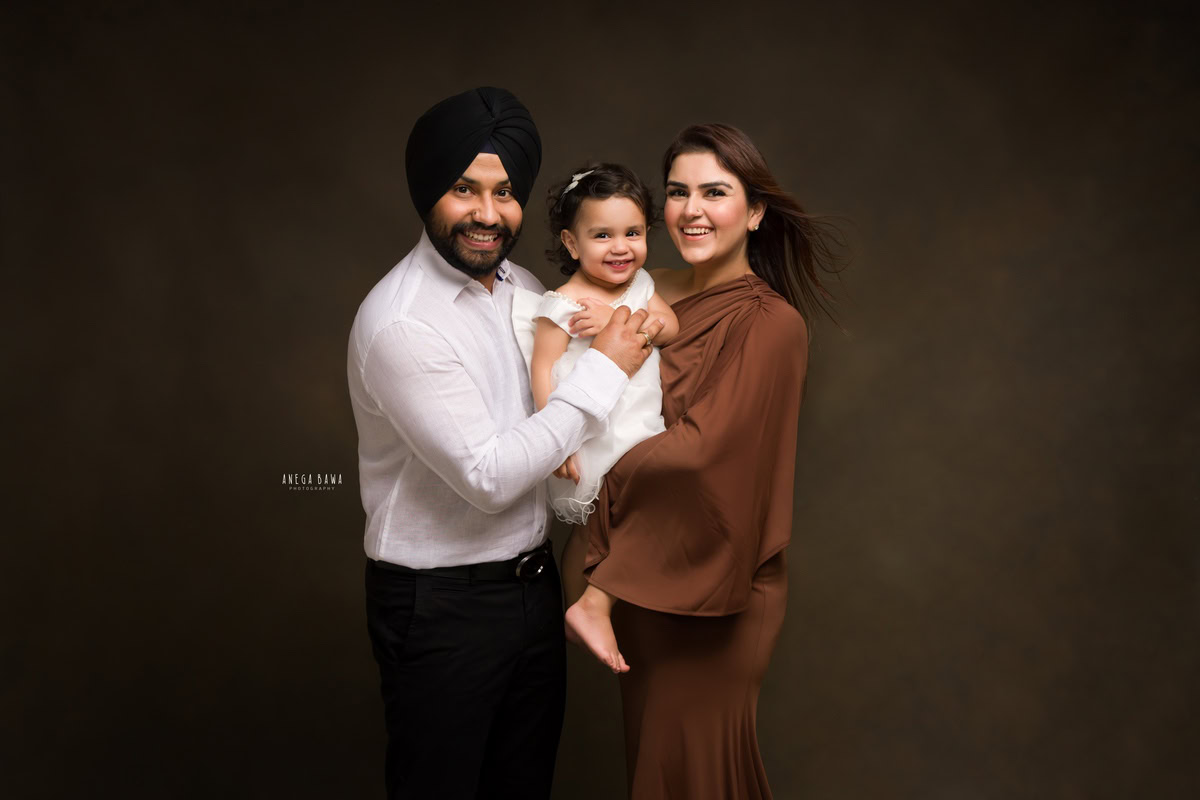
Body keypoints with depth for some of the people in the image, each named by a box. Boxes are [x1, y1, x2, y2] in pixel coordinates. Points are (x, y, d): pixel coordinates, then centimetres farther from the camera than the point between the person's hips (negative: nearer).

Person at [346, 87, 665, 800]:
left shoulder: (524, 287, 4)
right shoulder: (400, 323, -23)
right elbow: (487, 477, -26)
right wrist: (603, 369, -20)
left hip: (533, 577, 8)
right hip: (441, 606, -7)